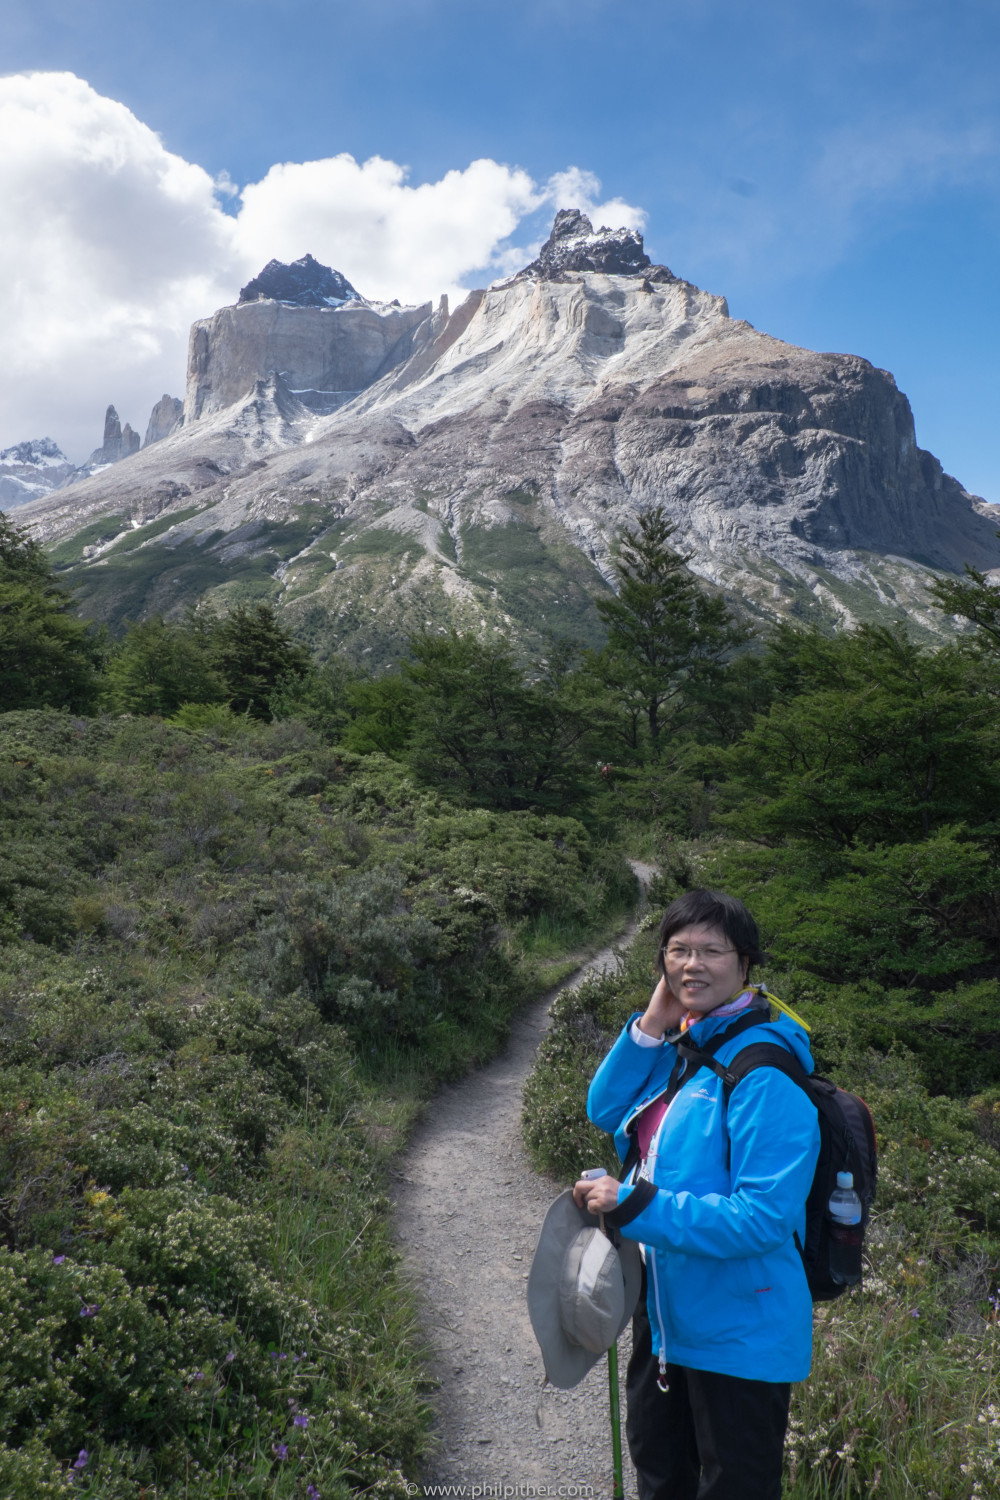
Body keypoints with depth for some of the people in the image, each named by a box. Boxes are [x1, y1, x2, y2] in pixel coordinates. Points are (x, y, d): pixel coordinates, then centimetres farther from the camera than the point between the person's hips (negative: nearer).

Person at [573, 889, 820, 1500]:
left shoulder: (764, 1075, -27)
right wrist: (649, 1027, -12)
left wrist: (633, 1206, -30)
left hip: (739, 1335, -8)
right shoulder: (680, 1046, -1)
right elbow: (605, 1112, 2)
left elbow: (764, 1218, -30)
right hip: (665, 1314, 8)